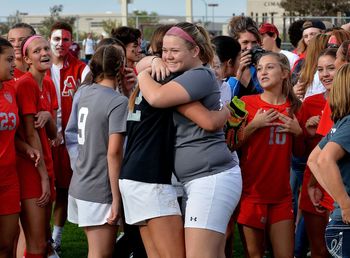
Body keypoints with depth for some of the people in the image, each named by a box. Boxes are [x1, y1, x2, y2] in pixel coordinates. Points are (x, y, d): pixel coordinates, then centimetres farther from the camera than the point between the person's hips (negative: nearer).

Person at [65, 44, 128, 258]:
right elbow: (114, 152, -19)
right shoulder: (118, 102, -15)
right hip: (100, 192, -8)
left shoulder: (85, 92, 7)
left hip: (79, 185, 8)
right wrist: (116, 197, -15)